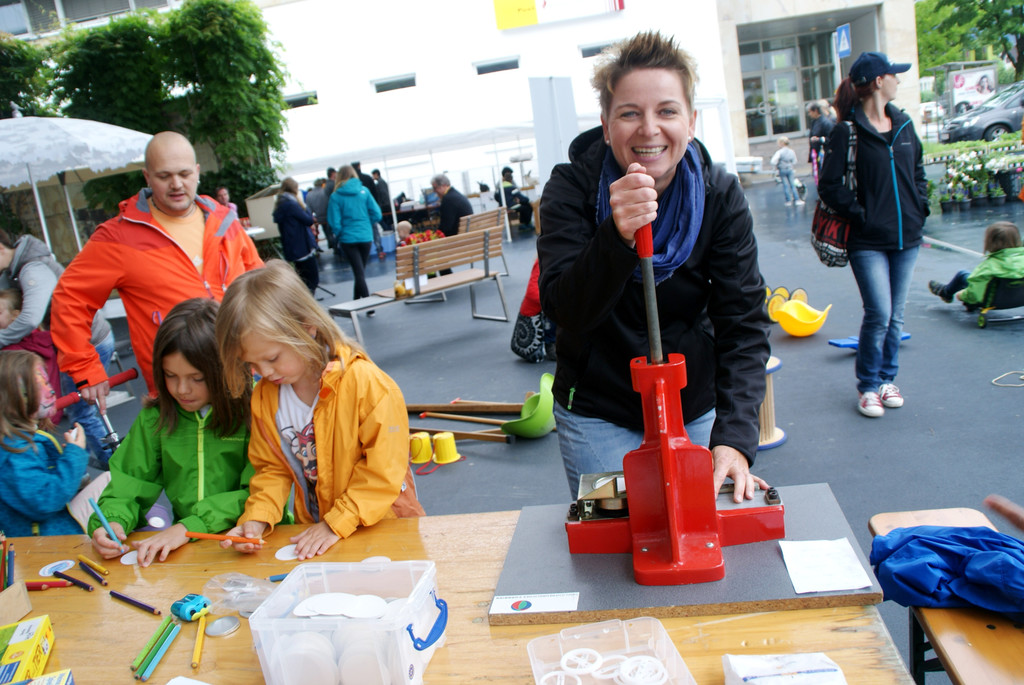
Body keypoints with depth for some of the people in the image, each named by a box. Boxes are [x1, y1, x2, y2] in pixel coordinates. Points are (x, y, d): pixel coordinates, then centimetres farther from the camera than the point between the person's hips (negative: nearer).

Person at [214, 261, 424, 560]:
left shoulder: (367, 383, -17)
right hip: (314, 534, 5)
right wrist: (257, 518, -6)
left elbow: (383, 470, -15)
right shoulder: (264, 396, 3)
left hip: (382, 525, -4)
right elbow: (272, 469, 11)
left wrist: (336, 524, -17)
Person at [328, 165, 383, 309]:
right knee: (360, 271, 15)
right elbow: (376, 214, -4)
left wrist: (338, 236, 9)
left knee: (359, 272, 1)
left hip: (348, 238, -2)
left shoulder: (336, 196, -7)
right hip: (366, 236, 2)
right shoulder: (364, 191, -2)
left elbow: (335, 222, -9)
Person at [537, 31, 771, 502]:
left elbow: (743, 322, -15)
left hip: (697, 410, 2)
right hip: (598, 417, -2)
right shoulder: (572, 189, -15)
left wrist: (734, 438, -26)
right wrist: (617, 237, -41)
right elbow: (566, 313, -23)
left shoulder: (719, 195, -10)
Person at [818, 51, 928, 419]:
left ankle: (887, 379, 26)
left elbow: (918, 171, 23)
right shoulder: (847, 132, -8)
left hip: (906, 238, 6)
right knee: (879, 314, -10)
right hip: (868, 241, -6)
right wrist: (860, 214, -13)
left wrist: (920, 206, 9)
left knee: (896, 315, 11)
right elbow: (829, 185, -10)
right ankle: (868, 386, 8)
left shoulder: (903, 124, 12)